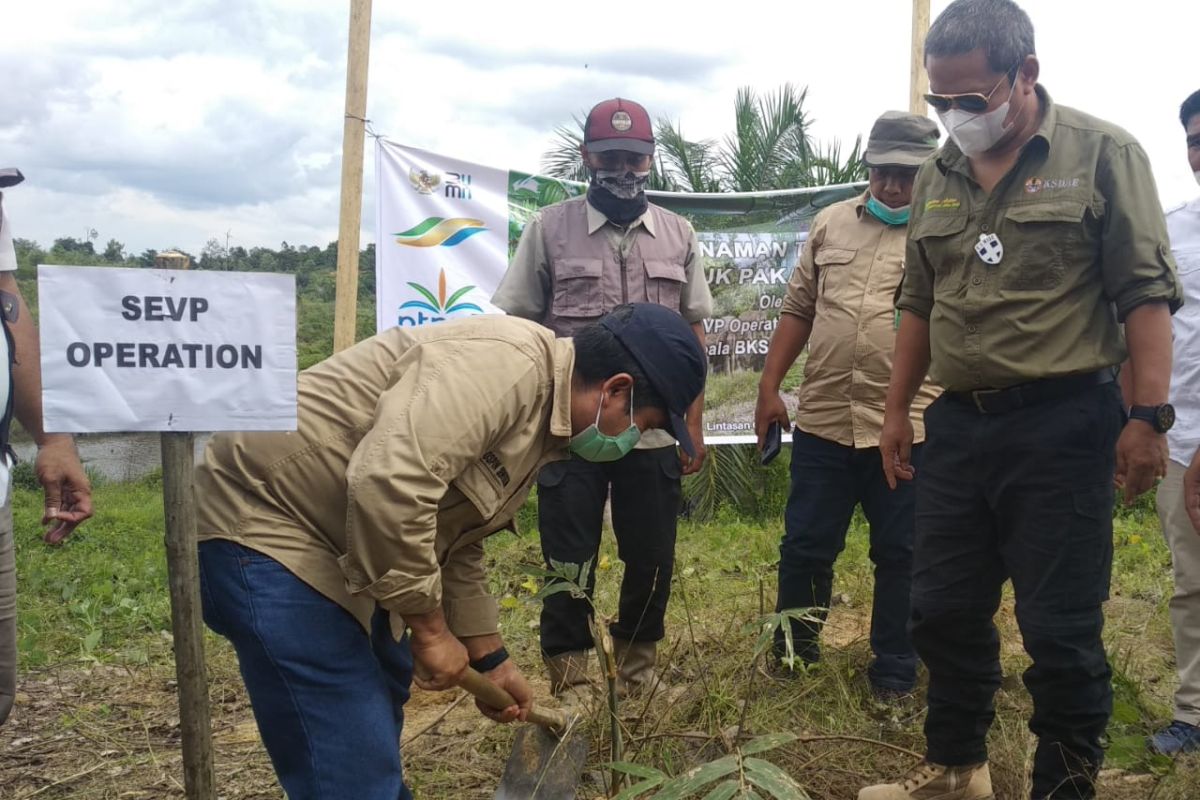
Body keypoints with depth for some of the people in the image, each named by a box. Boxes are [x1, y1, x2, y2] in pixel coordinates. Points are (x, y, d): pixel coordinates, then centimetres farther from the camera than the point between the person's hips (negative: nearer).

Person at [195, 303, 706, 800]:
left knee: (381, 688, 29)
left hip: (331, 541, 11)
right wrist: (430, 629, -21)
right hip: (261, 528, -11)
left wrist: (490, 660, 22)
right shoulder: (508, 364, -23)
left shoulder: (545, 420, 11)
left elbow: (458, 543, 19)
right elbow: (388, 482, -34)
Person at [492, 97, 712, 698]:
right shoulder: (549, 228, 1)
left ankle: (639, 671, 33)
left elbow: (693, 334, 11)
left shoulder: (677, 235, 8)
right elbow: (517, 329, 1)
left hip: (655, 432, 2)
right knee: (569, 563, 6)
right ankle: (570, 684, 22)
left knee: (652, 561, 11)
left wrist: (694, 424, 6)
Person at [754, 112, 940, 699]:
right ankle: (792, 656, 31)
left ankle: (894, 674, 24)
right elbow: (798, 309, 14)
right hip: (823, 421, 3)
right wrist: (770, 386, 9)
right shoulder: (831, 224, 11)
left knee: (900, 556, 8)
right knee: (805, 547, 12)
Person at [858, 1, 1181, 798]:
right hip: (957, 424, 6)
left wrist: (1149, 416, -15)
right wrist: (898, 409, 17)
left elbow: (1146, 293, -8)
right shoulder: (936, 178, 12)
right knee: (945, 612, 14)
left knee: (1061, 629, 1)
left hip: (1061, 425, -6)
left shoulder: (1103, 154, -4)